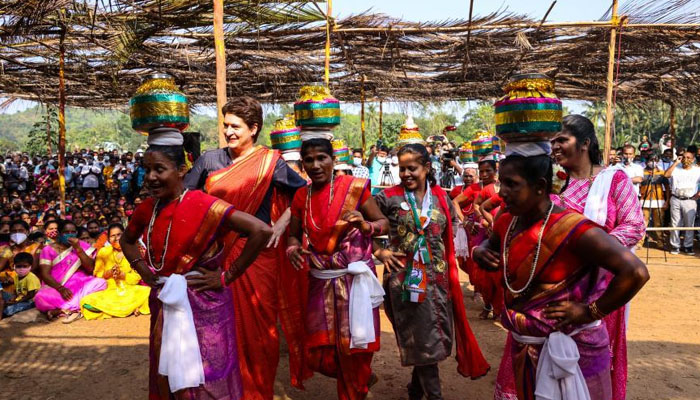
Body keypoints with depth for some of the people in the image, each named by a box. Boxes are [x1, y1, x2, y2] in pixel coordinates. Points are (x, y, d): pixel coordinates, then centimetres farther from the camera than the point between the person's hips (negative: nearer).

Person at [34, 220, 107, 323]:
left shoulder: (83, 245, 10)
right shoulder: (48, 249, 7)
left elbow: (90, 268, -1)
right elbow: (45, 274, -3)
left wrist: (78, 248, -10)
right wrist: (60, 288, -20)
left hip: (80, 286, 2)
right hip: (56, 287, -2)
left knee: (101, 282, -28)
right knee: (41, 298, -33)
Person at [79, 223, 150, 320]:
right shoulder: (103, 252, 8)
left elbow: (137, 277, 0)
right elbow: (97, 274, 5)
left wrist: (122, 275, -17)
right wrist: (108, 273, -15)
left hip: (129, 290, -1)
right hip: (108, 291, 1)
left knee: (148, 292, -31)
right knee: (87, 302, -29)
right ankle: (131, 308, -21)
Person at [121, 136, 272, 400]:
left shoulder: (203, 205, -18)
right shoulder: (147, 209, 1)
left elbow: (261, 231, -25)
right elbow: (127, 241, 22)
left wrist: (227, 276, -19)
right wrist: (144, 271, 4)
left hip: (204, 307, -6)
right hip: (164, 307, 6)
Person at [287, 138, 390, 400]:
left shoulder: (355, 187, -7)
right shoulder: (301, 197, 5)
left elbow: (384, 223, -3)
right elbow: (293, 235, 13)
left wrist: (365, 226, -24)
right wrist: (293, 248, -9)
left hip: (354, 278, -4)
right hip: (320, 281, 4)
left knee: (353, 346, 2)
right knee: (319, 355, 8)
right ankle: (361, 377, 39)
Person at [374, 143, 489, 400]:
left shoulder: (441, 198, 4)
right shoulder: (389, 197, -7)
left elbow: (453, 224, 20)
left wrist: (445, 251, 8)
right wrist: (379, 252, -8)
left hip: (438, 278, 4)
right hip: (405, 279, -4)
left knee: (439, 336, 13)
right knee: (424, 340, 3)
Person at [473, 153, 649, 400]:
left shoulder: (570, 228, -25)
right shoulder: (506, 222, -3)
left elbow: (636, 272, -28)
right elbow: (490, 246, 19)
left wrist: (590, 312, -21)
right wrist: (479, 253, -4)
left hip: (570, 347, -6)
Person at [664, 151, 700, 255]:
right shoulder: (676, 169, 6)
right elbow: (667, 175, -14)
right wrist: (676, 163, -8)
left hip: (690, 201, 0)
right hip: (676, 200, 0)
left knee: (689, 224, 3)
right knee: (675, 224, 3)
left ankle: (688, 246, 12)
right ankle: (675, 245, 10)